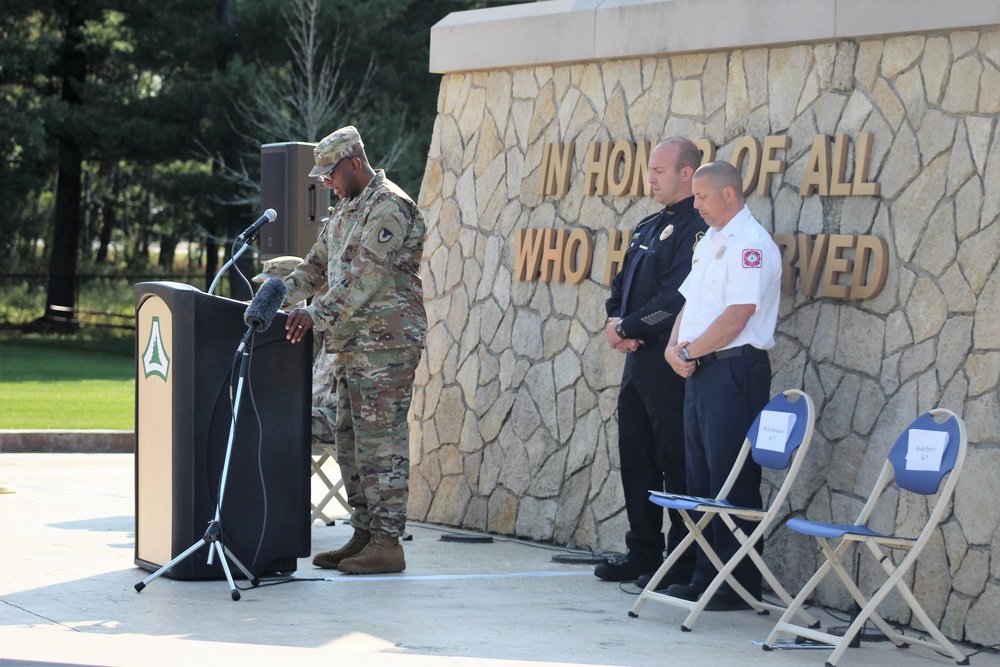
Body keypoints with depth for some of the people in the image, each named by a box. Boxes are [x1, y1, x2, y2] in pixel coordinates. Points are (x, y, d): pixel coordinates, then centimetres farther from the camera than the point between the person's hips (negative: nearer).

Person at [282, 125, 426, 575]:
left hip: (386, 341, -10)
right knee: (351, 440, 10)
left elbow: (366, 278, -22)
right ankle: (364, 534, 16)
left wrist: (317, 314, -28)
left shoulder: (389, 208, -12)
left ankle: (387, 542, -9)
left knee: (380, 440, -10)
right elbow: (317, 267, 24)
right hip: (353, 344, 10)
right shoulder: (344, 211, 20)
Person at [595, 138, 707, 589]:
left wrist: (627, 328, -12)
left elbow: (675, 298, -21)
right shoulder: (648, 228, 18)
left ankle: (683, 564, -1)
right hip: (638, 359, 10)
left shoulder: (696, 229, -13)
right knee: (636, 458, 13)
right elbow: (622, 286, 20)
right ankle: (642, 554, 21)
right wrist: (616, 322, -1)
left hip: (671, 362, -10)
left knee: (676, 463, -5)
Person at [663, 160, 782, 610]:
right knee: (701, 479, 11)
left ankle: (740, 585, -4)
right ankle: (706, 577, 17)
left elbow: (738, 315, -19)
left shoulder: (750, 244, -12)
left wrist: (692, 351, -12)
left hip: (734, 369, -10)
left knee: (732, 483, -7)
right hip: (699, 371, 10)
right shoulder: (709, 242, 19)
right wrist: (675, 346, 2)